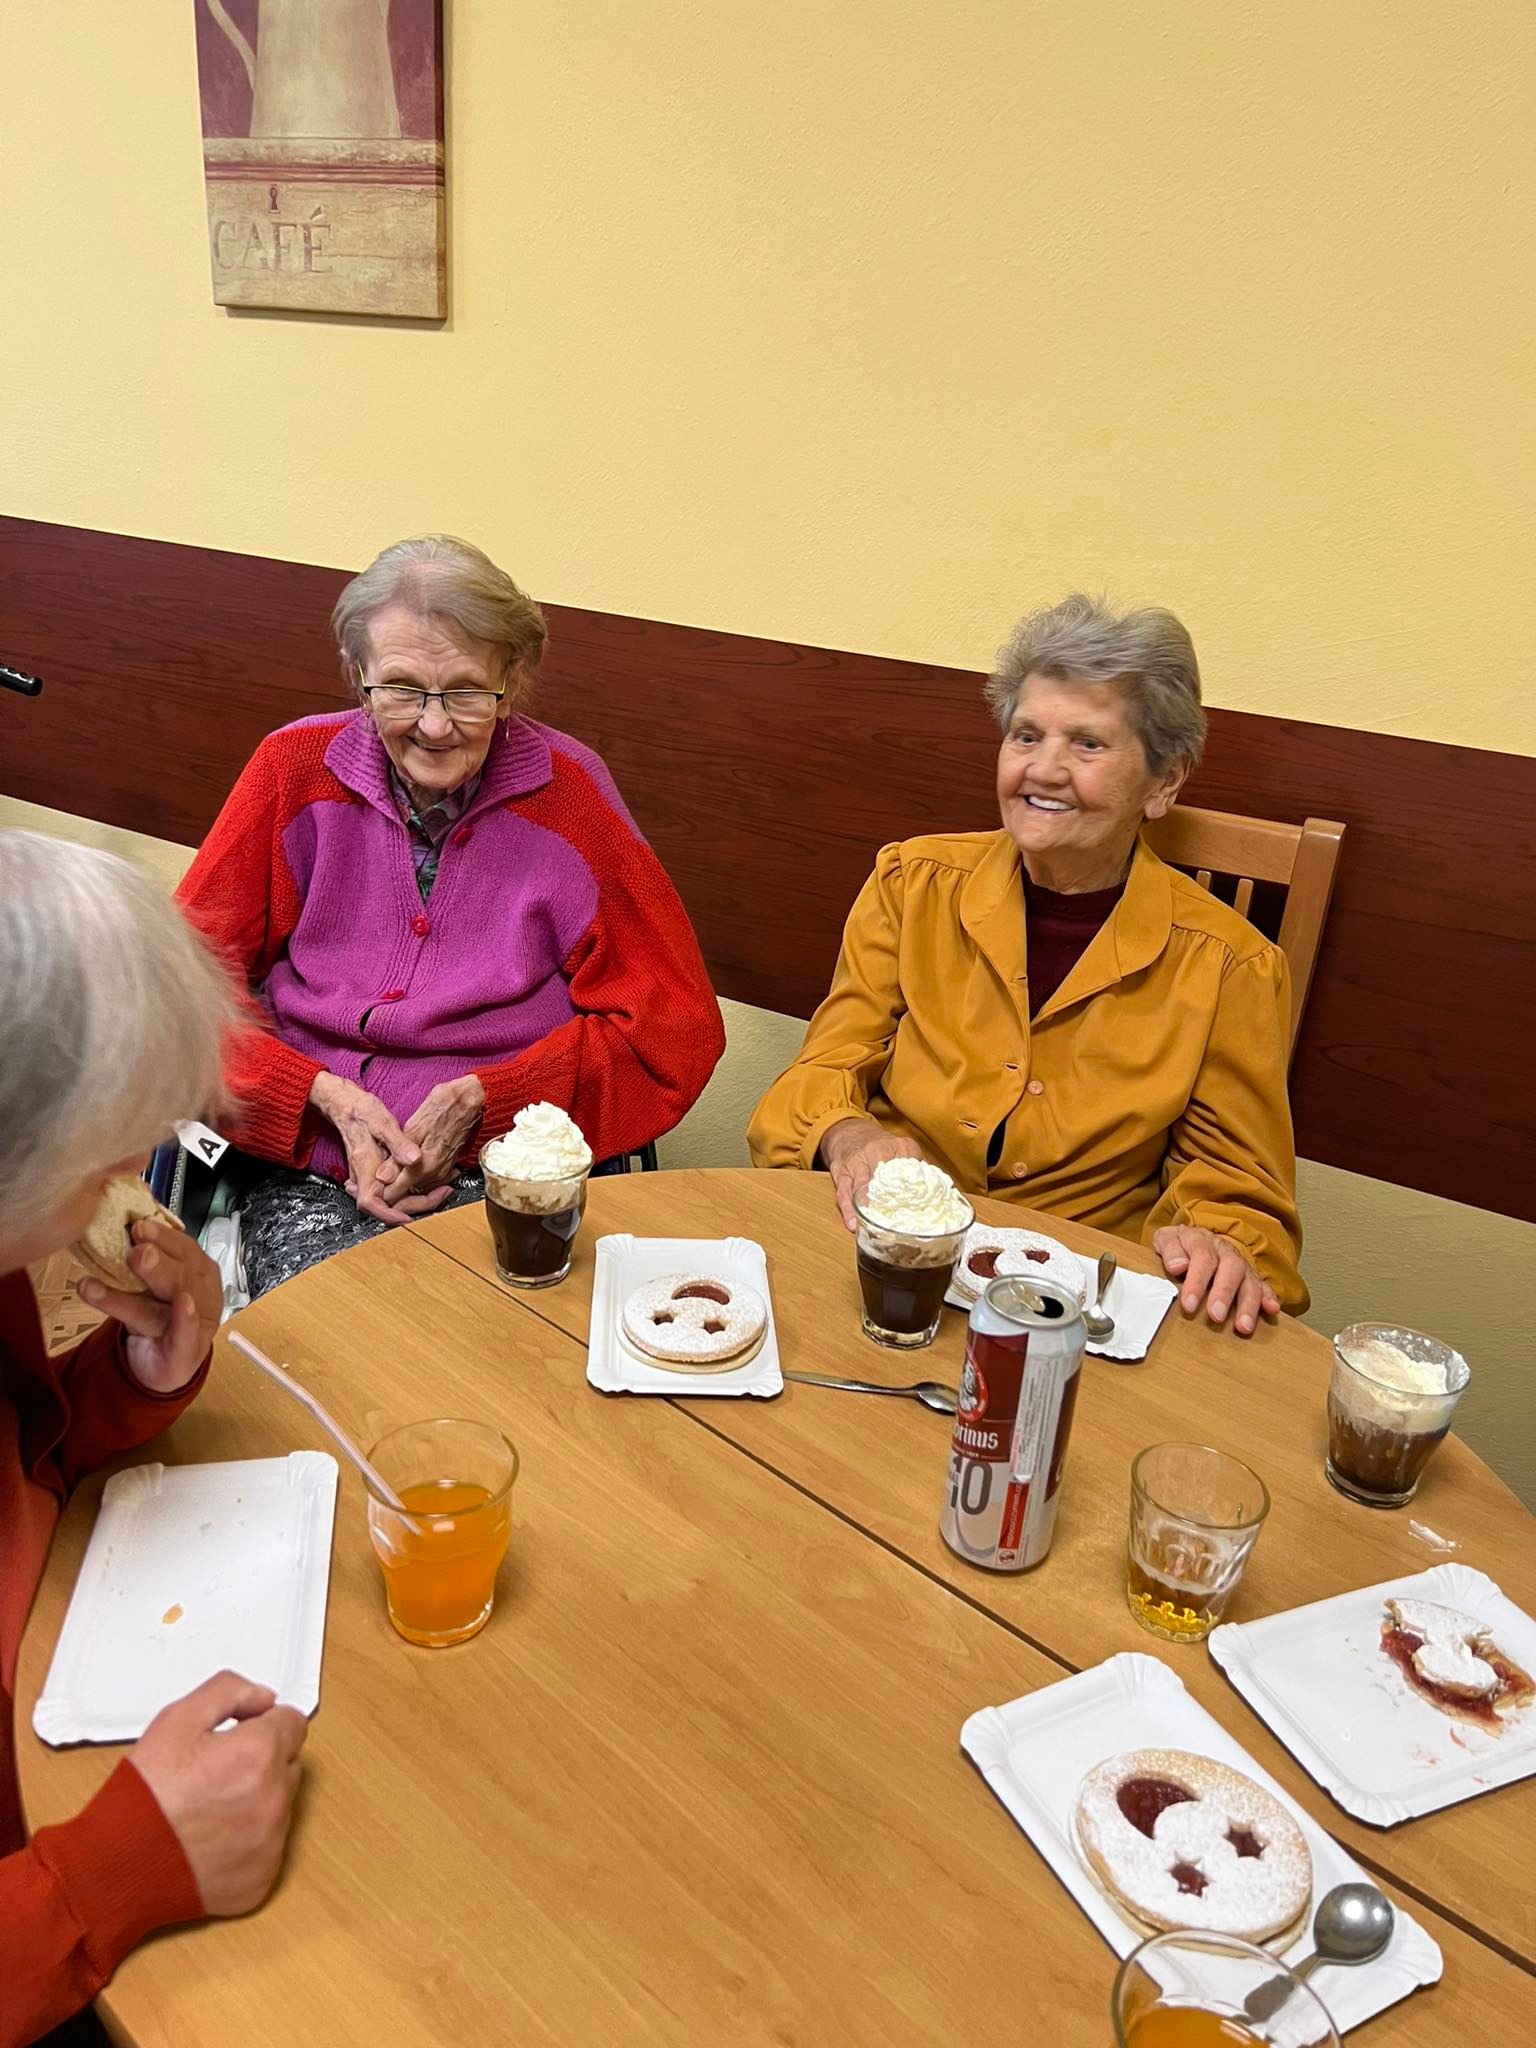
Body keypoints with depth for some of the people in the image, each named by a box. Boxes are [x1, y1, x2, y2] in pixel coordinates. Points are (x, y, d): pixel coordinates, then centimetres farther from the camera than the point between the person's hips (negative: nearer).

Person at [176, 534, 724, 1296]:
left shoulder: (567, 792, -3)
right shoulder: (295, 769, 2)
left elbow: (674, 1029, -3)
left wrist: (479, 1099, -12)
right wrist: (331, 1099, -12)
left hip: (502, 1170, -1)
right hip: (304, 1164, 1)